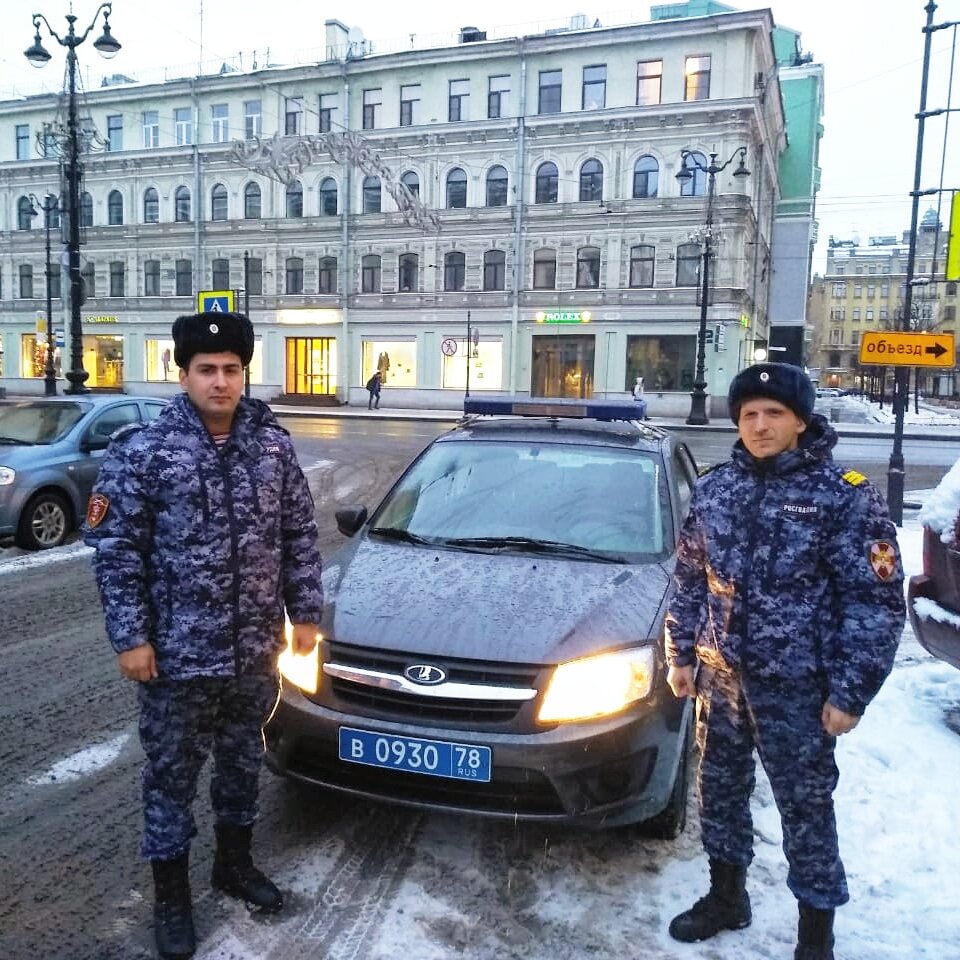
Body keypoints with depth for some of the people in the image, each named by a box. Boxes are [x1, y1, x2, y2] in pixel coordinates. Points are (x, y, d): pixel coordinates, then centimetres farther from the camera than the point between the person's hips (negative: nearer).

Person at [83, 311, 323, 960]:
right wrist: (130, 637, -11)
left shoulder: (274, 445, 0)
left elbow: (299, 537, 5)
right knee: (172, 773, 11)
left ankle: (235, 863, 42)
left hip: (255, 650, 4)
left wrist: (306, 612, 4)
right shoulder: (142, 451, -10)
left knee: (243, 761, 20)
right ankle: (171, 894, 31)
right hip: (177, 654, -3)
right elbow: (116, 552, -8)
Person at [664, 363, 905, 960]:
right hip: (720, 675, 5)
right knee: (721, 789, 18)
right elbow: (690, 579, 11)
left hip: (796, 686, -5)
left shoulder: (845, 495, -10)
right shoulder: (715, 489, 4)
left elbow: (876, 603, -10)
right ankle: (726, 897, 40)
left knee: (805, 806, 8)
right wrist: (681, 654, 9)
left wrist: (850, 691, -13)